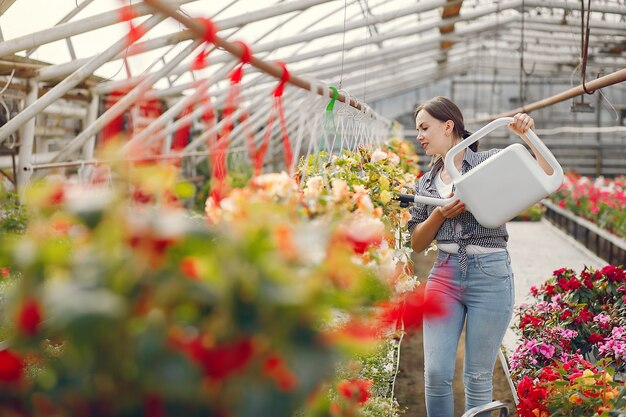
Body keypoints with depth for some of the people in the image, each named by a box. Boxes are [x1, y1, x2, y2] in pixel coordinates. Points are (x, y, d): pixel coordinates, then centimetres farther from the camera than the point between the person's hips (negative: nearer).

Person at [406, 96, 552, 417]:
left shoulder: (491, 161, 2)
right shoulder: (426, 183, 15)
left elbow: (547, 177, -7)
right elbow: (417, 243, 13)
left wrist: (529, 136, -18)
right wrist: (440, 214, -4)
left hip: (490, 274, -4)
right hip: (445, 274, 4)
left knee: (477, 376, 2)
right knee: (436, 373, -3)